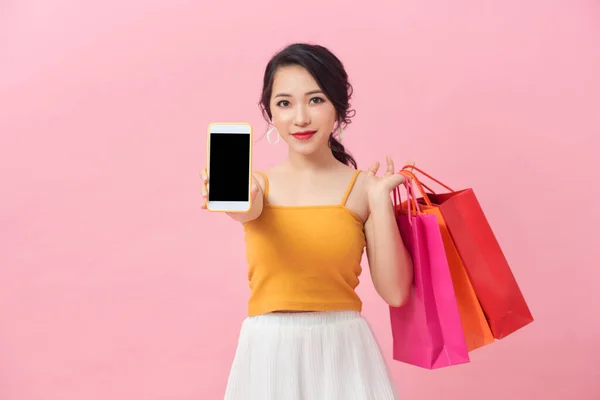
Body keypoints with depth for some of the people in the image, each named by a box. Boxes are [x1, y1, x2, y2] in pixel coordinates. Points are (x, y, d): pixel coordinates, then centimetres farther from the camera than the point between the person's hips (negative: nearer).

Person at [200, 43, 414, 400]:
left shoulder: (362, 186, -2)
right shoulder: (258, 183, 1)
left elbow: (395, 292, -6)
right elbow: (246, 208, -23)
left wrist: (379, 198, -11)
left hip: (342, 350, -1)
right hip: (268, 354, 1)